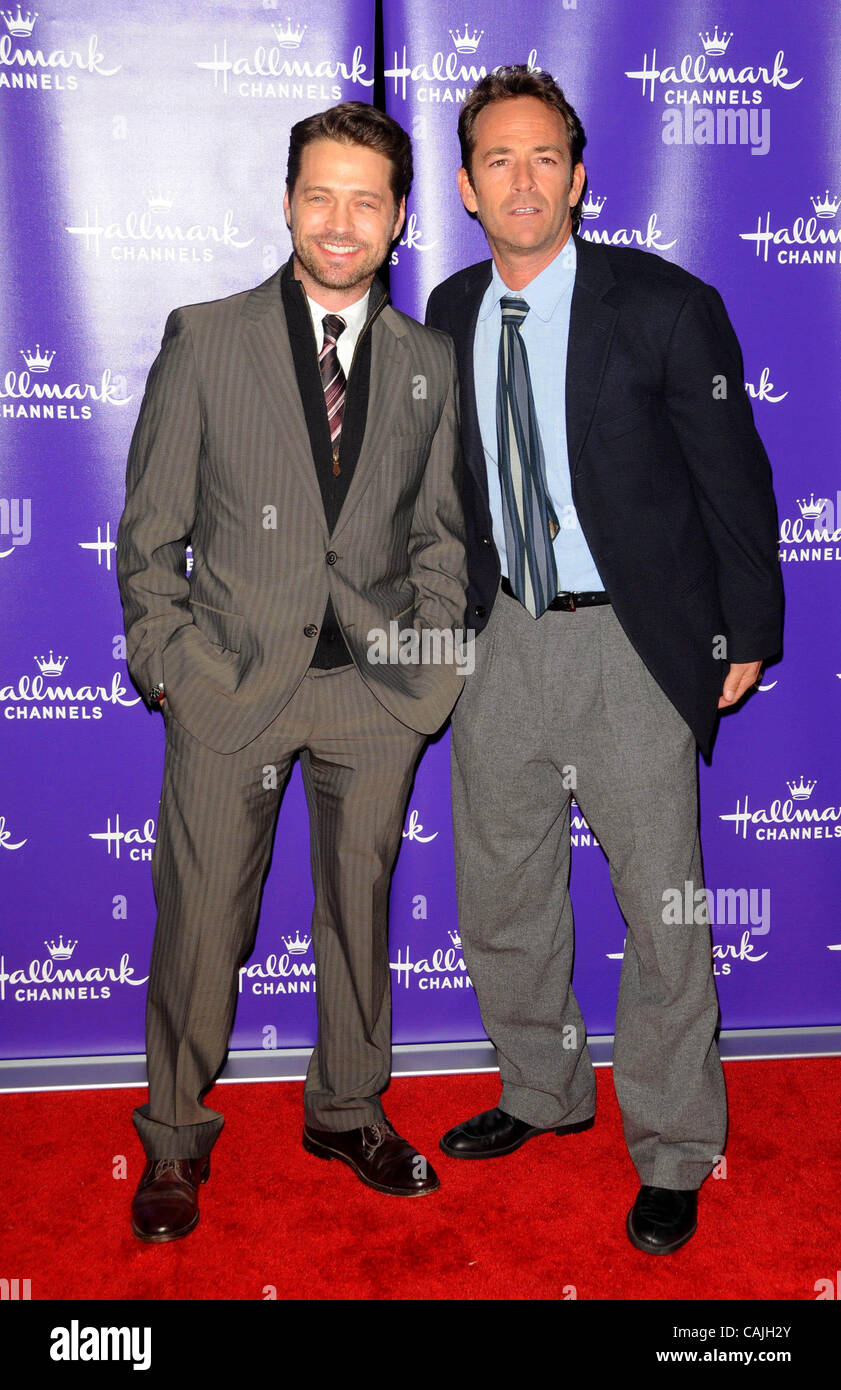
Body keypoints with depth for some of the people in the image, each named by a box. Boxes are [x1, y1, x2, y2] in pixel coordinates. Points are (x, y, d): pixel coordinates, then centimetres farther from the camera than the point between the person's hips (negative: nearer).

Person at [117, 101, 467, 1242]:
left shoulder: (430, 363, 10)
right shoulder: (204, 339, 2)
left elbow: (439, 536, 13)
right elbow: (151, 530, 3)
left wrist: (432, 667, 2)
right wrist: (168, 663, -6)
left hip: (378, 688, 2)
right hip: (232, 680, -2)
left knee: (361, 906, 12)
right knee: (200, 921, 3)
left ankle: (348, 1112, 33)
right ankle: (175, 1138, 25)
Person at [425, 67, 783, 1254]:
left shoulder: (665, 307, -8)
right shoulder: (449, 316, 5)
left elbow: (734, 482, -5)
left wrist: (746, 635, -4)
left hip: (632, 644, -4)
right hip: (500, 637, 5)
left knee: (662, 909, 4)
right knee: (500, 898, 15)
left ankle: (672, 1154, 25)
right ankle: (544, 1092, 39)